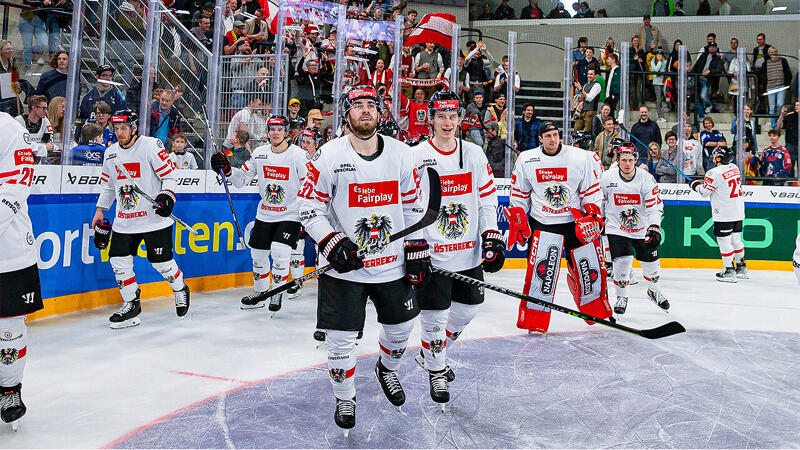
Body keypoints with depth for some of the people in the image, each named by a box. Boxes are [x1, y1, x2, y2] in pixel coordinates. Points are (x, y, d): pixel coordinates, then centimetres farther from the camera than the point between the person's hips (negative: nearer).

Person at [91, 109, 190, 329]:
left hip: (154, 218, -6)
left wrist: (167, 195, -24)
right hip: (125, 220, 6)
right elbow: (107, 185, 21)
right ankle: (131, 304, 16)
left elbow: (169, 175, -8)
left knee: (161, 261, -3)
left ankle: (180, 290, 26)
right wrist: (100, 211, 19)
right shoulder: (111, 153, 9)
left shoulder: (152, 146, -10)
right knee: (118, 259, 0)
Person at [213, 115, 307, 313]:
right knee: (258, 253, 11)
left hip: (290, 215, -5)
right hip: (265, 214, 5)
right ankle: (260, 291, 33)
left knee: (279, 252, -19)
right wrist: (227, 169, -11)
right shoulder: (259, 153, 0)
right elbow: (242, 179, 8)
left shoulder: (298, 155, -13)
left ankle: (278, 293, 4)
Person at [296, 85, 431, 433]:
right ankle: (345, 398, 29)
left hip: (392, 264, 4)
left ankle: (386, 368, 50)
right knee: (341, 338, 2)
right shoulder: (329, 155, -10)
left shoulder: (401, 153, 0)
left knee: (401, 325, 17)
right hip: (344, 266, -3)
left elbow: (413, 206, 9)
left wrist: (417, 250, 5)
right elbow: (309, 208, -7)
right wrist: (332, 243, -19)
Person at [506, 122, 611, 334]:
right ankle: (532, 320, -3)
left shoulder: (581, 158, -3)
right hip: (542, 223, -1)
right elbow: (518, 194, 9)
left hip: (577, 222, 1)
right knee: (541, 268, -16)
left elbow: (592, 191, 4)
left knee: (590, 269, 7)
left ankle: (597, 311, 34)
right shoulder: (526, 160, 0)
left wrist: (592, 215, -7)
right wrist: (518, 222, 5)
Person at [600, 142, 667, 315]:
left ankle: (654, 291, 40)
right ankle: (621, 297, 7)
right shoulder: (606, 178, -11)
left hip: (642, 228, 2)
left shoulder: (646, 179, -12)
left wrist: (654, 227, -25)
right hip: (616, 228, -1)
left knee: (651, 262, 10)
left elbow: (655, 205, -13)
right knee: (622, 262, -16)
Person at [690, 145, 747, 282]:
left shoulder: (714, 173, -18)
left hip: (724, 214, -8)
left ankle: (729, 270, 6)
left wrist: (695, 185, 8)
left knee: (724, 241, 1)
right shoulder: (734, 167, 7)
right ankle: (741, 267, 28)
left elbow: (704, 192, -11)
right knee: (736, 239, 19)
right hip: (738, 212, 8)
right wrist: (705, 182, 17)